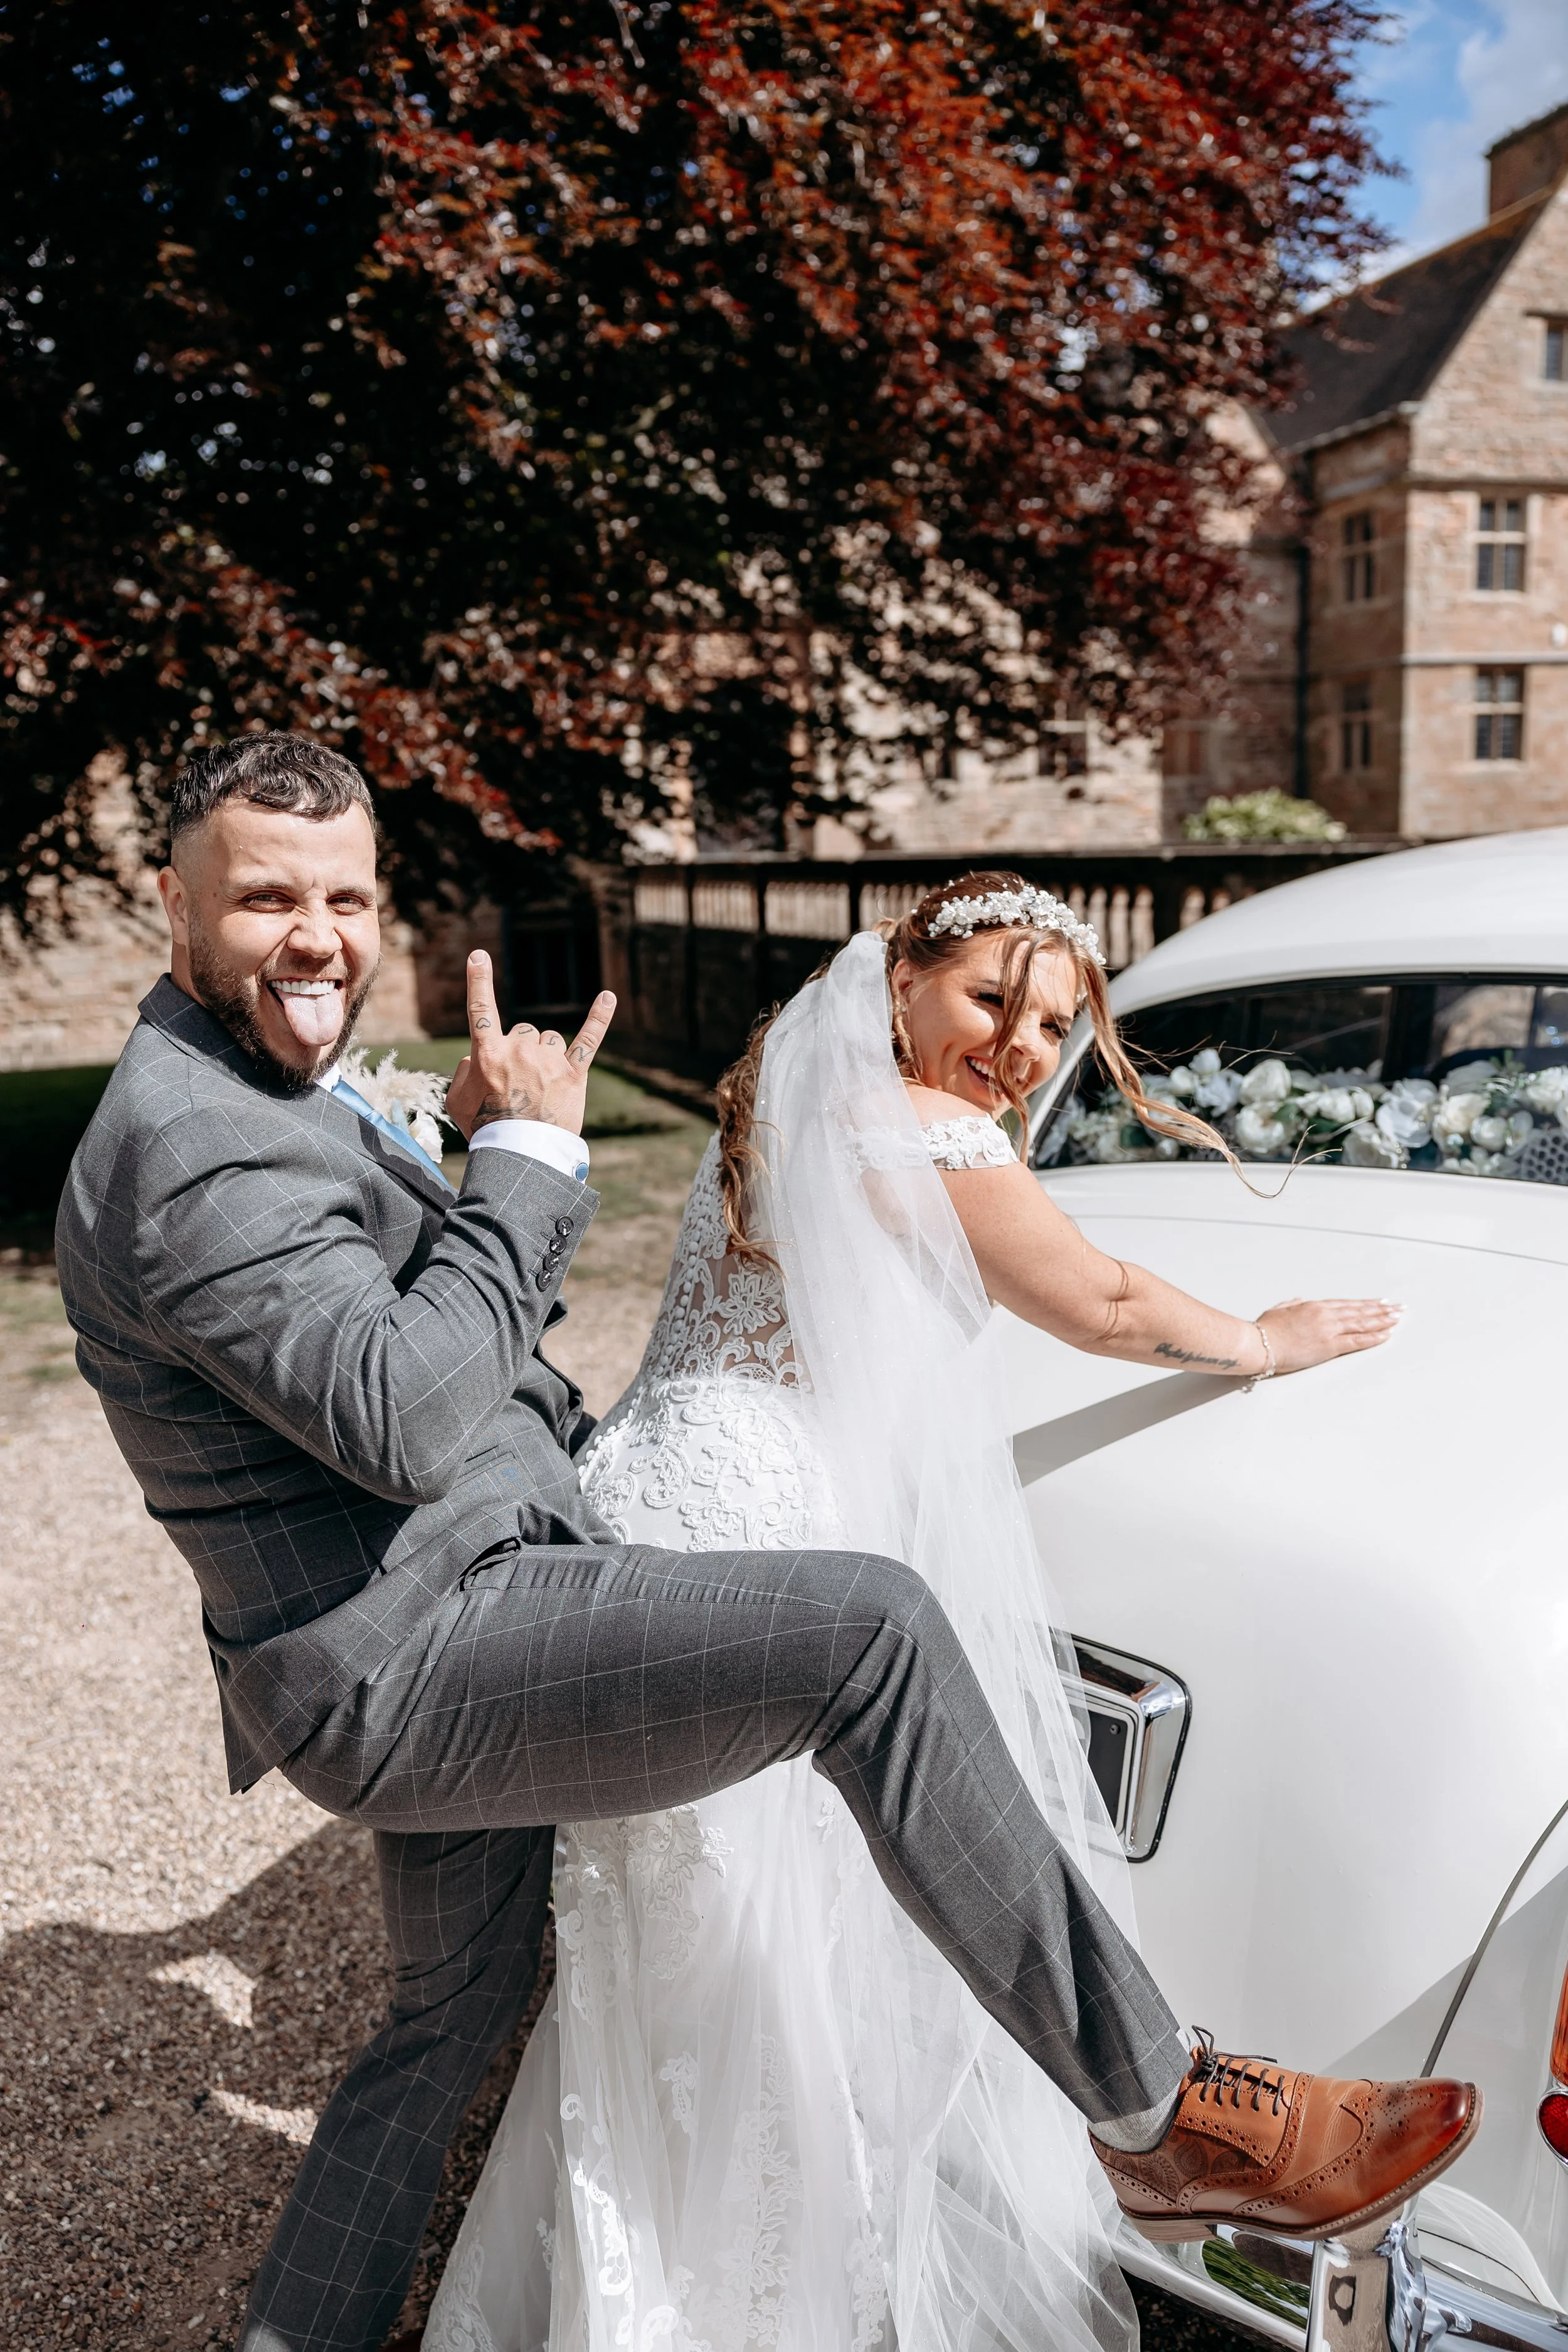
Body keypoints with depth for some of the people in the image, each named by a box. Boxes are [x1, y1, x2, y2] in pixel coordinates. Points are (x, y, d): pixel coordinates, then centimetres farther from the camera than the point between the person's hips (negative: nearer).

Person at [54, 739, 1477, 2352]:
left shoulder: (259, 1101, 16)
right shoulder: (190, 1142, -18)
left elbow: (452, 1336, 21)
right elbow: (408, 1422, -28)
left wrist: (490, 1158, 6)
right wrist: (526, 1155, -20)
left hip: (421, 1654, 11)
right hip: (403, 1659, -11)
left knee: (455, 2020, 27)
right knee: (870, 1627, -23)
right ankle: (1161, 2114, -13)